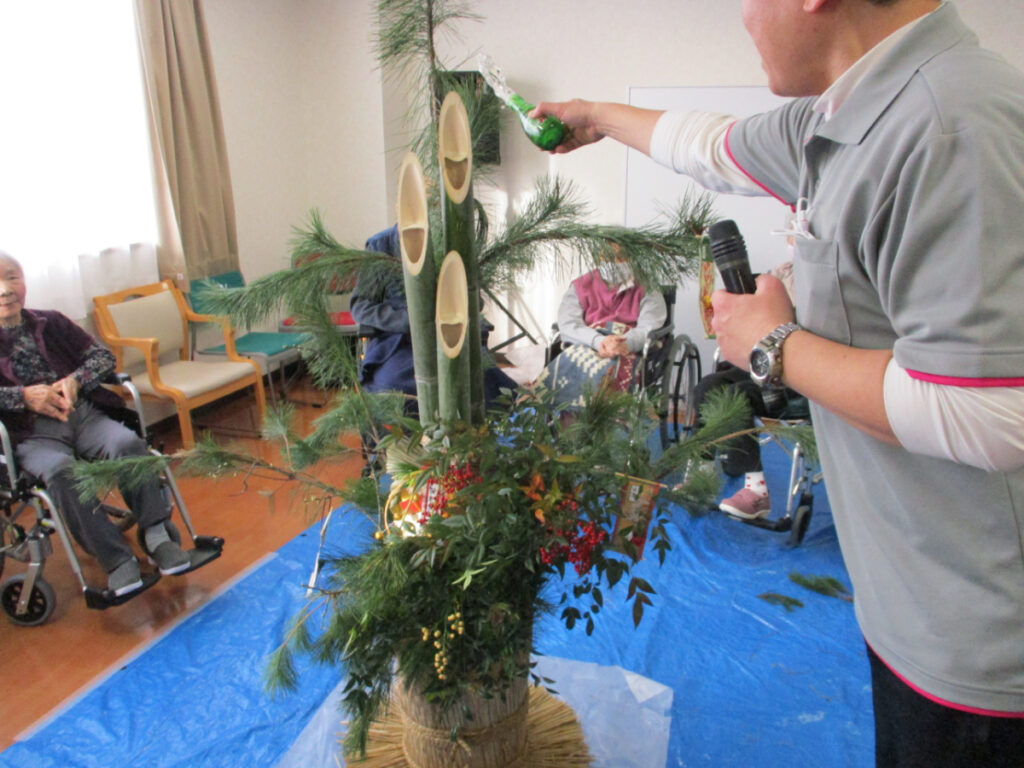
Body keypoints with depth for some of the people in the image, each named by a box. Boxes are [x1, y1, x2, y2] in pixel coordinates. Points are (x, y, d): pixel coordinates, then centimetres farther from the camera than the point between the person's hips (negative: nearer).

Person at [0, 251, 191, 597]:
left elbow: (103, 356, 14)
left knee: (128, 443, -29)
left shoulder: (50, 323, 18)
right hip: (32, 432, -2)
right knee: (61, 471, -34)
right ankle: (116, 560, -30)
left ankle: (155, 535, -24)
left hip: (83, 413, 2)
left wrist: (75, 380, -6)